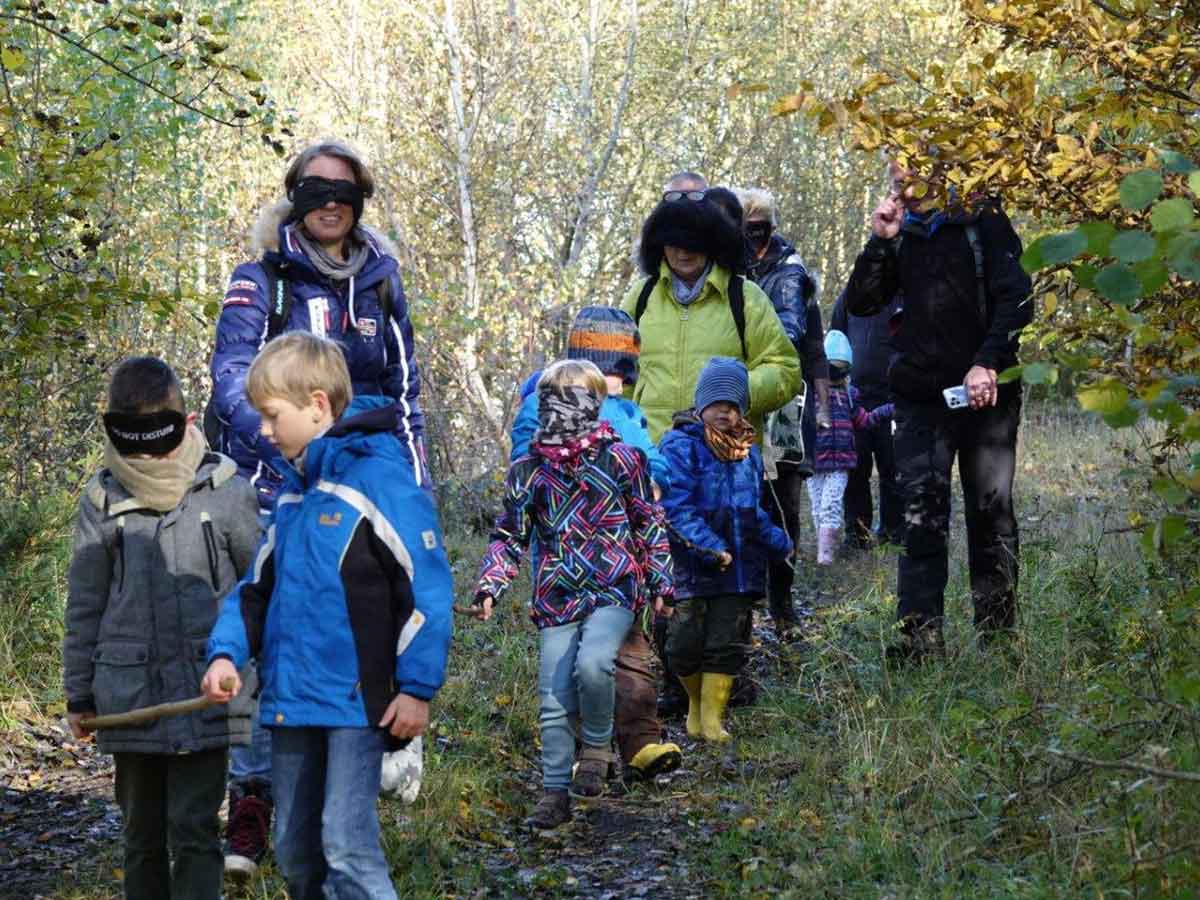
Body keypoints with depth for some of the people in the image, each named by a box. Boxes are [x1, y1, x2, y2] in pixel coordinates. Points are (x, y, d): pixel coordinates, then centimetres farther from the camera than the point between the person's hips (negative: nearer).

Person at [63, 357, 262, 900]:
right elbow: (85, 604, 9)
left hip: (205, 693, -3)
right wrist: (79, 693, 11)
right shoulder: (103, 500, 3)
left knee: (193, 830, -5)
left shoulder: (225, 493, -4)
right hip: (130, 698, 3)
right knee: (142, 834, 12)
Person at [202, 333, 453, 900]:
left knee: (346, 844, -14)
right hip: (292, 701, 8)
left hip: (357, 699, -8)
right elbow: (258, 586, 19)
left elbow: (428, 585, -15)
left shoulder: (378, 475, -12)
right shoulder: (294, 488, 13)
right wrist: (228, 652, 2)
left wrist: (418, 687, -16)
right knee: (295, 850, 13)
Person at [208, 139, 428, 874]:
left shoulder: (380, 283, 13)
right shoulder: (261, 279, 1)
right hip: (276, 487, -3)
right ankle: (251, 801, -2)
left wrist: (418, 483, 13)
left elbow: (406, 391, 19)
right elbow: (233, 377, -12)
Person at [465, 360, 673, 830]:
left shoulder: (619, 460, 2)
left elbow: (649, 524, 9)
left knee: (592, 663, -28)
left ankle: (597, 746, -1)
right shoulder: (527, 471, 8)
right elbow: (509, 537, 13)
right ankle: (555, 793, 12)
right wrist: (489, 586, -1)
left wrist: (660, 582, 5)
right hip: (556, 599, 3)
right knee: (554, 700, 1)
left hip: (613, 592, -3)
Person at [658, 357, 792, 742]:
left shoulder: (748, 453, 12)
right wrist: (709, 547, -24)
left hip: (739, 566, 5)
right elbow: (676, 508, -17)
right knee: (686, 645, -4)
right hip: (691, 566, -5)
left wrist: (779, 543, 11)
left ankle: (712, 718, 10)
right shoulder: (680, 446, -9)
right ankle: (696, 702, 23)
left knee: (726, 645, 3)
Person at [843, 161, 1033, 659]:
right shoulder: (902, 235, 11)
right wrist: (880, 241, -4)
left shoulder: (983, 222, 0)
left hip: (985, 392, -3)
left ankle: (999, 632, 11)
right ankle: (919, 633, -8)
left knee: (991, 511, 4)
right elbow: (859, 304, 6)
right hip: (921, 394, 3)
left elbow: (1016, 298, -7)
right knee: (921, 515, -5)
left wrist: (988, 362, -17)